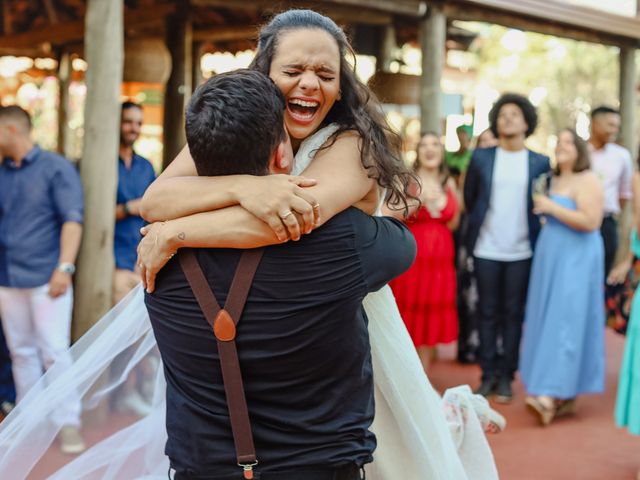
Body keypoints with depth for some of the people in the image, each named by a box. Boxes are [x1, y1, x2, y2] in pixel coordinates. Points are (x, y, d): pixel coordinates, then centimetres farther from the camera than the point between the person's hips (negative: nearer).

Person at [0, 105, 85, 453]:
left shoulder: (55, 168, -3)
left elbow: (72, 219, -9)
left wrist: (64, 268, -17)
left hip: (45, 279, -5)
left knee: (54, 352, -6)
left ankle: (68, 422, 0)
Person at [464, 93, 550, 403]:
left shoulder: (540, 163, 2)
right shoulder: (481, 157, 3)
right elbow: (469, 198, 9)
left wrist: (533, 233, 3)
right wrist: (479, 226, 10)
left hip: (521, 252, 0)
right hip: (486, 250, 0)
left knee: (514, 314, 5)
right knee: (488, 313, 6)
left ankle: (506, 377, 13)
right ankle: (488, 374, 14)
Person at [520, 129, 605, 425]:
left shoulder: (587, 181, -10)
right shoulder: (554, 181, 14)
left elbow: (590, 221, -21)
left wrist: (551, 207, -17)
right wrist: (540, 206, 6)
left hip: (576, 260, -9)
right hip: (550, 259, 9)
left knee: (565, 321, -10)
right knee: (549, 321, 7)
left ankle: (553, 395, -14)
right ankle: (563, 395, 13)